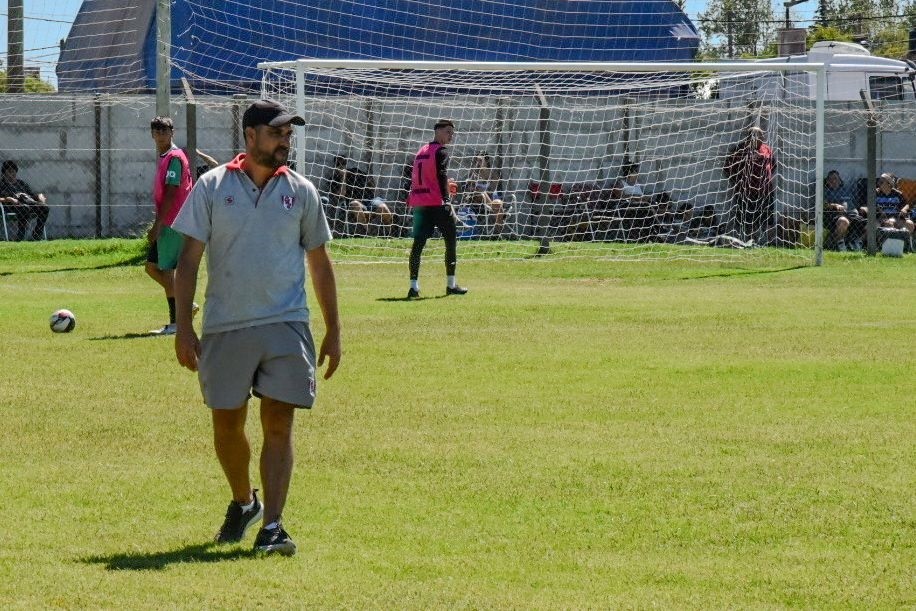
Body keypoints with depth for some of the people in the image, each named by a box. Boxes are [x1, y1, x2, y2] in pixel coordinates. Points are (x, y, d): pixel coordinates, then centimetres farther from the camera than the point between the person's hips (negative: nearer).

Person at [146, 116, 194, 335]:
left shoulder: (174, 158, -14)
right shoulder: (163, 157, 16)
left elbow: (171, 194, -19)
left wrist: (157, 225, -20)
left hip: (172, 224, -10)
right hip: (165, 224, 10)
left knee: (166, 270, -6)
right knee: (152, 267, 13)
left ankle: (175, 323, -2)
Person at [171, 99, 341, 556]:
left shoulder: (301, 192, 7)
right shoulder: (213, 187, 1)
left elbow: (319, 263, 13)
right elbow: (189, 259, 1)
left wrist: (333, 331, 11)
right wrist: (184, 328, -5)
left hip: (286, 327, 0)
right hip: (224, 328, 0)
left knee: (279, 426, -7)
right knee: (227, 425, 9)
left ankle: (272, 525, -7)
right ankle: (244, 502, 33)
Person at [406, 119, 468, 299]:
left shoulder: (421, 151, 19)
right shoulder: (441, 151, -6)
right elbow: (441, 178, -16)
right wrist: (447, 201, -19)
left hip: (418, 203, 7)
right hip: (436, 203, -7)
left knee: (418, 243, 2)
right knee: (451, 240, 5)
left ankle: (414, 286, -7)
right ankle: (451, 284, 7)